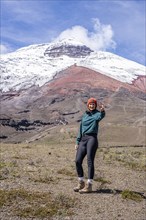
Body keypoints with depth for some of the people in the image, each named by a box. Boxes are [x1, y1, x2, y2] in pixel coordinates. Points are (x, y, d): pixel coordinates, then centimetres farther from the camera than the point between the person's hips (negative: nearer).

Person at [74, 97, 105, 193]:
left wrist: (102, 110, -47)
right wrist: (77, 142, 17)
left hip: (92, 138, -6)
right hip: (83, 139, 6)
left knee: (90, 161, -10)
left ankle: (89, 185, -9)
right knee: (78, 161, -1)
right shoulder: (84, 115, 21)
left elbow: (101, 116, -24)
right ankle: (81, 183, 13)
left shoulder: (97, 113, 3)